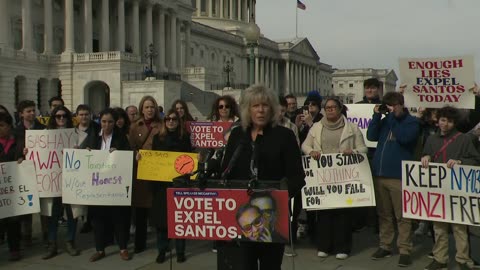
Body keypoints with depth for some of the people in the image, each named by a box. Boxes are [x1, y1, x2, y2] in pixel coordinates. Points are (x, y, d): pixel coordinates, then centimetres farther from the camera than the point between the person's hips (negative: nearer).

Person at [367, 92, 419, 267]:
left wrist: (394, 117, -11)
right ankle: (385, 246, 21)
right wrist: (376, 116, -5)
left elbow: (403, 137, -18)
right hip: (380, 174, 5)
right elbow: (371, 136, 2)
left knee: (402, 216, -2)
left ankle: (405, 250, 3)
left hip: (399, 176, -5)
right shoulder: (385, 120, 13)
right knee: (384, 214, 12)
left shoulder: (411, 121, 0)